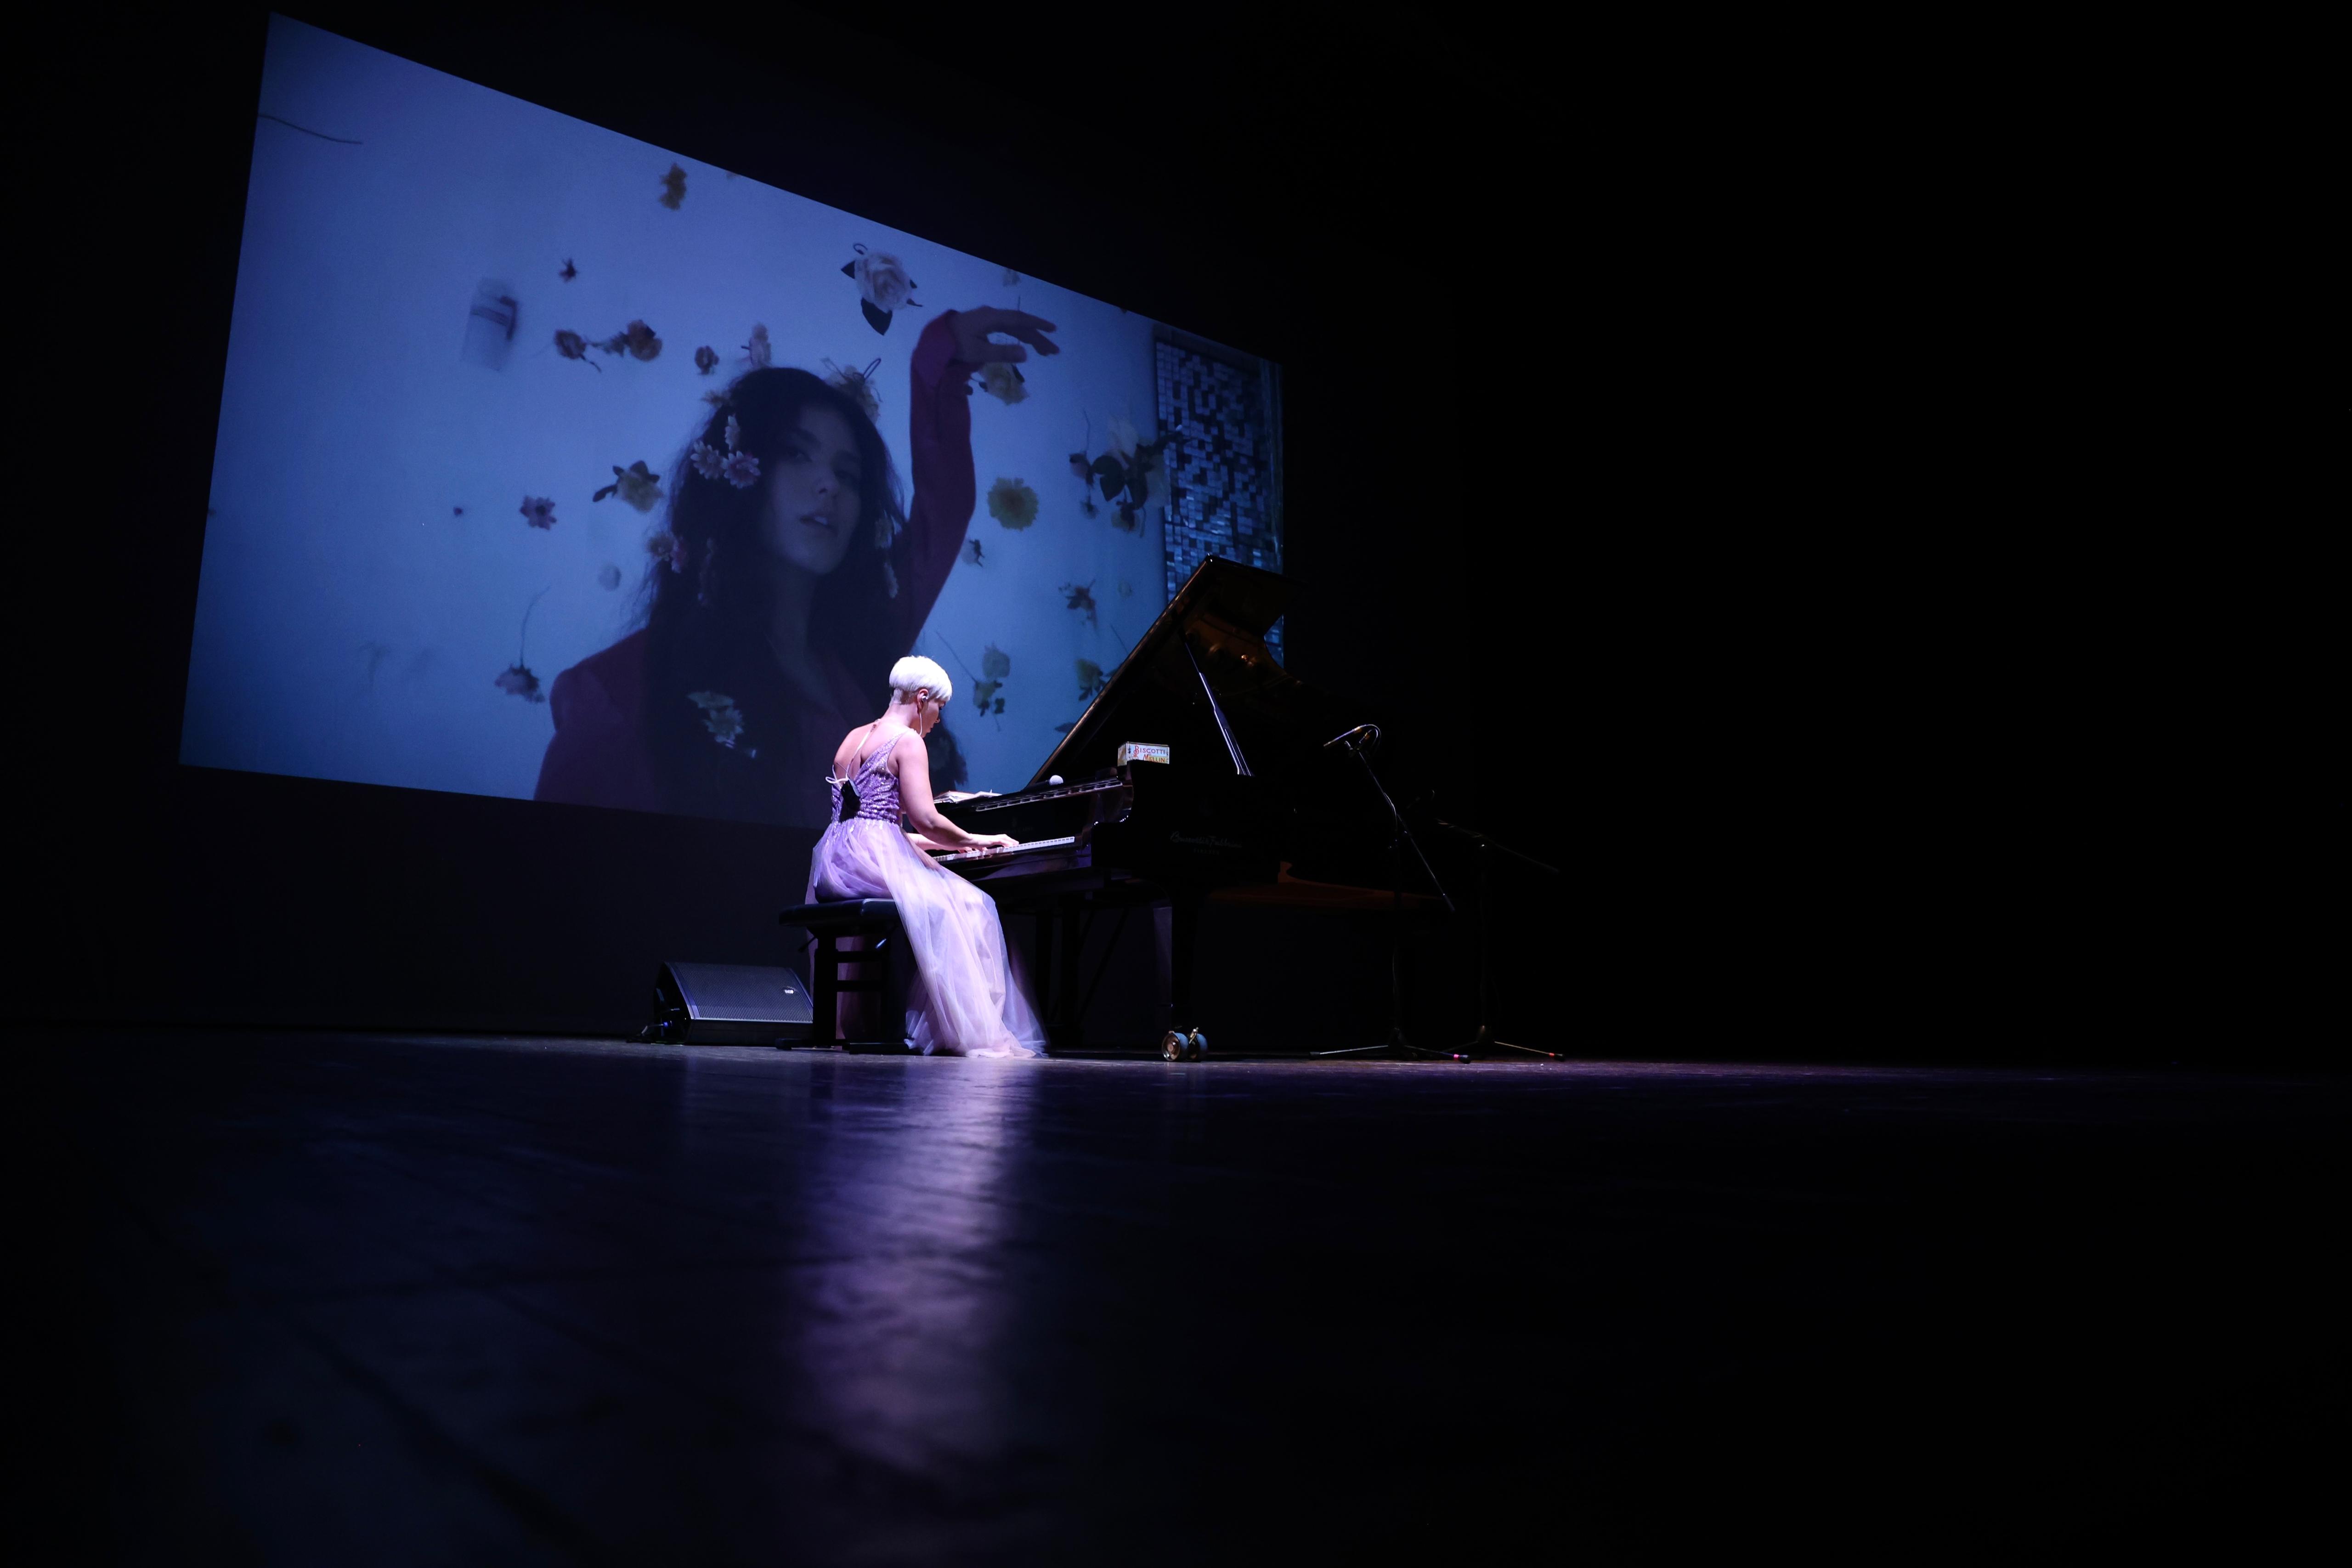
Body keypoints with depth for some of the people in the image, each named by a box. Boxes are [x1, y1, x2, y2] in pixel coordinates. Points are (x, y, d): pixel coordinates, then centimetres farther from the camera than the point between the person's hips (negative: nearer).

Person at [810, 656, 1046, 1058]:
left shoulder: (854, 738, 22)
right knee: (968, 909, -5)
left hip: (833, 866, 9)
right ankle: (978, 1035, -10)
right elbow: (927, 819, -13)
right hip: (875, 858, -9)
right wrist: (975, 840, 4)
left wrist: (932, 842, 29)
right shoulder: (907, 741, -4)